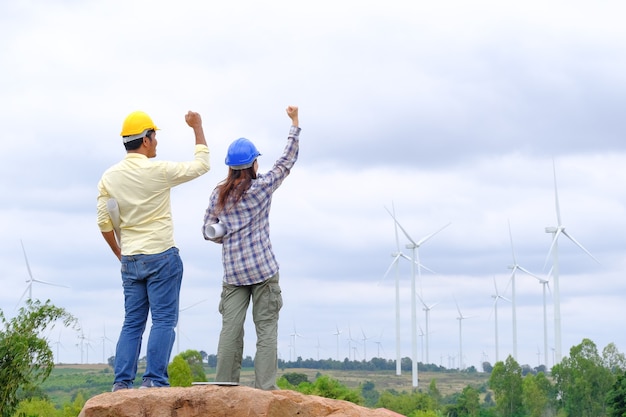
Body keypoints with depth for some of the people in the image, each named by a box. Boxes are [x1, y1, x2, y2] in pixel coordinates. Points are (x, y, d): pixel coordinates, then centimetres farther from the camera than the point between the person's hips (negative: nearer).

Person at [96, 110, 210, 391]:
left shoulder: (109, 177, 3)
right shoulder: (158, 171, -11)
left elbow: (104, 222, 5)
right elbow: (201, 165, 1)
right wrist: (197, 128, 11)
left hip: (130, 260, 5)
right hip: (161, 257, -5)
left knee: (132, 323, 9)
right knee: (163, 320, -2)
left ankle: (122, 383, 4)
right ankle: (154, 381, -9)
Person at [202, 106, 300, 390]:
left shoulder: (218, 195, 6)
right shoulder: (262, 186, -3)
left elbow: (208, 232, 7)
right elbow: (287, 161, 7)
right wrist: (294, 124, 14)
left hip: (232, 273, 4)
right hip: (263, 270, -4)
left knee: (230, 330, 2)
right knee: (266, 331, -3)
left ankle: (224, 386, 0)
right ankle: (265, 388, -8)